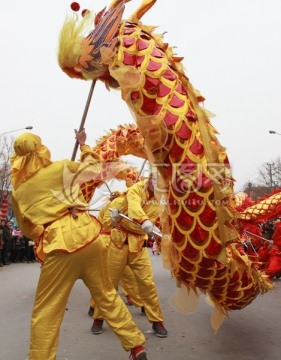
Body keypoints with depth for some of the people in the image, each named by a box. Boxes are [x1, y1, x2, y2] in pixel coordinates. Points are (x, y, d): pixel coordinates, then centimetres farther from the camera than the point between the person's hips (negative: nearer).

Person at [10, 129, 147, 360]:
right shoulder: (61, 167, 7)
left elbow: (28, 230, 17)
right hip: (87, 235, 2)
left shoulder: (17, 190, 10)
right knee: (107, 295, 17)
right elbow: (95, 167, 22)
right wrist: (84, 145, 35)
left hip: (58, 247, -2)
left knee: (45, 313, 11)